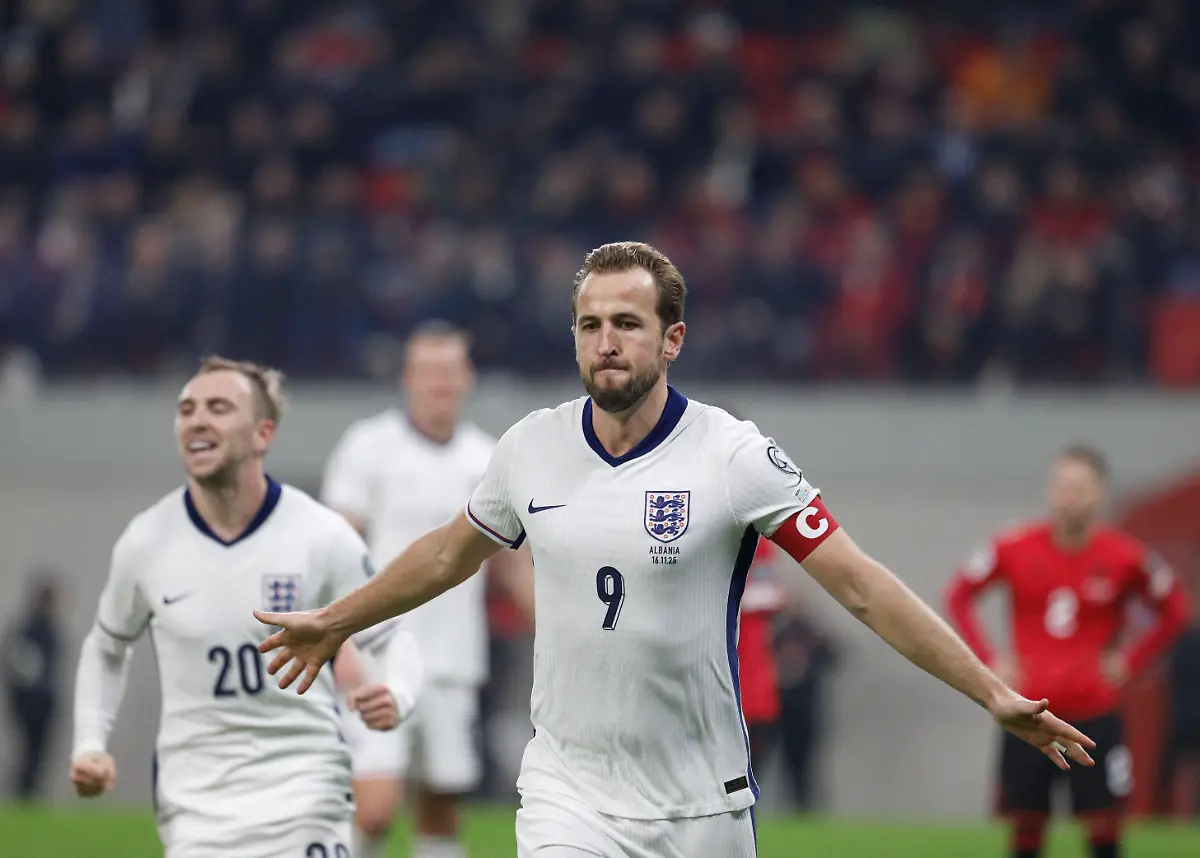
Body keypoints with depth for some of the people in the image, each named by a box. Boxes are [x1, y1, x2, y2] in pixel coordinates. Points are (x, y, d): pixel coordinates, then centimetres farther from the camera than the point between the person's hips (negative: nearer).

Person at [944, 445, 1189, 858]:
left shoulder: (1126, 557, -7)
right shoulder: (1015, 549, -5)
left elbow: (1174, 611, 8)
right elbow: (958, 596, 8)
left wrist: (1130, 661, -3)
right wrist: (989, 660, -1)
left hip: (1094, 714, -1)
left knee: (1103, 825, -4)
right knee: (1026, 825, 2)